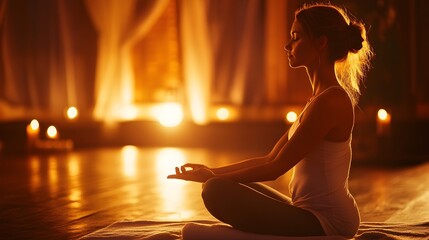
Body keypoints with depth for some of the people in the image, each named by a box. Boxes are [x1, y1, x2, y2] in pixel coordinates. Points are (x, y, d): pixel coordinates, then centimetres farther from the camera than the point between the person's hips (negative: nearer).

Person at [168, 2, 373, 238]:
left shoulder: (330, 101, -18)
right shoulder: (320, 97, 14)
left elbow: (276, 167, -17)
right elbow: (271, 158, 13)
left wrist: (214, 177, -9)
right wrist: (214, 171, 8)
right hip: (312, 214, 10)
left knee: (217, 191, -21)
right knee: (228, 188, 21)